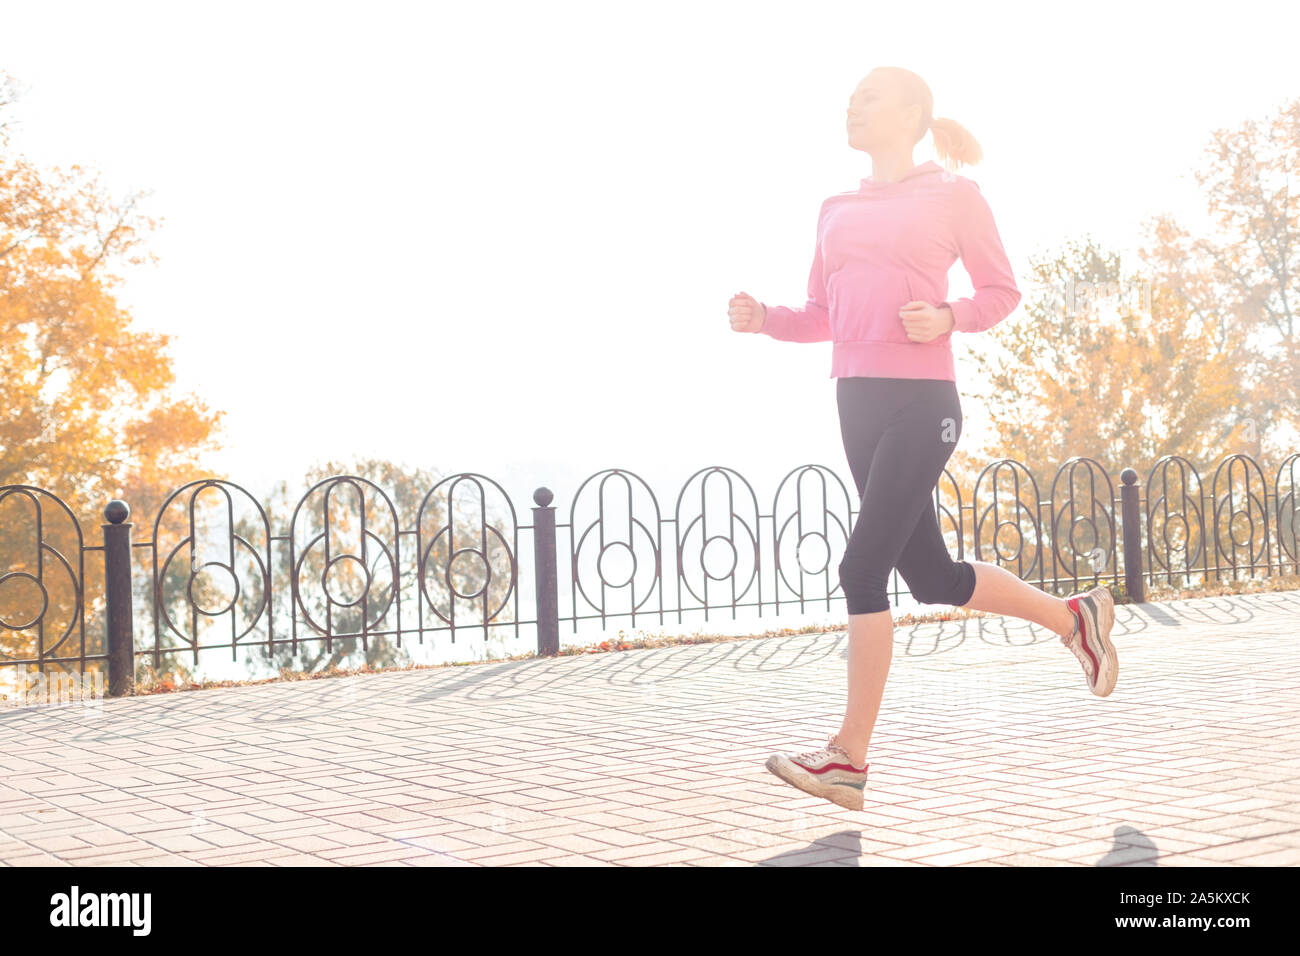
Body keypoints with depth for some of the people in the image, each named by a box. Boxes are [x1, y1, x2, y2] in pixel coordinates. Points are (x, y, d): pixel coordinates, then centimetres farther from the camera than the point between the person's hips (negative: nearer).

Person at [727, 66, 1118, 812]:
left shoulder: (953, 195, 1)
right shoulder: (839, 210, 16)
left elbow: (1002, 291, 4)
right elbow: (822, 315, 17)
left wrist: (948, 317, -15)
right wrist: (762, 318, -2)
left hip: (922, 401, -7)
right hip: (857, 400, 7)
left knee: (863, 567, -14)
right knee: (931, 576, 12)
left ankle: (851, 758, -6)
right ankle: (1073, 616, 34)